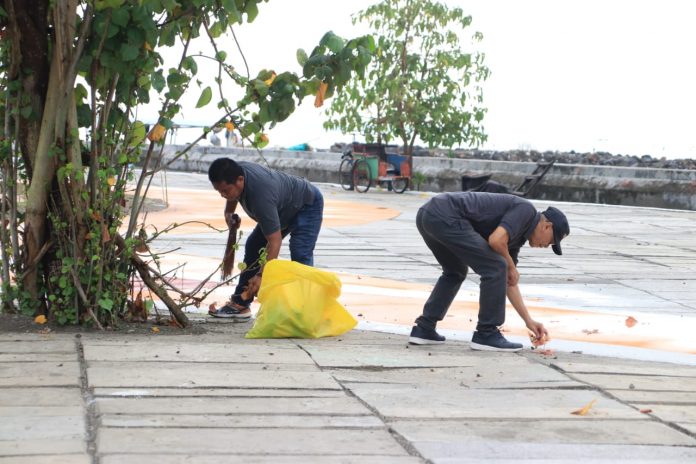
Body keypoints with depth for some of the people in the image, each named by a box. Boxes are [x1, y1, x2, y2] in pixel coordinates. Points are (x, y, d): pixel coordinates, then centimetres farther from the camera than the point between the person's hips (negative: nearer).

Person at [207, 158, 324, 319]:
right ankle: (240, 304, 11)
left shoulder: (261, 196, -44)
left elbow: (274, 241, -41)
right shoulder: (235, 171, -20)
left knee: (300, 255, -26)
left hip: (307, 205, -9)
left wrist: (261, 275, -42)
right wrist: (229, 212, -5)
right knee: (253, 246, 7)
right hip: (284, 208, 9)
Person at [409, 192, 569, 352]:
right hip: (446, 217, -10)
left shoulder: (517, 235, 26)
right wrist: (512, 266, 5)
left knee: (455, 273, 31)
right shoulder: (526, 209, 1)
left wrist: (529, 320, 33)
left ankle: (423, 329, 26)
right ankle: (486, 335, 5)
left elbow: (509, 281, 31)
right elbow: (496, 240, -14)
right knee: (495, 268, -3)